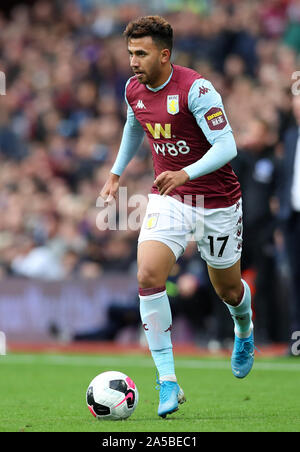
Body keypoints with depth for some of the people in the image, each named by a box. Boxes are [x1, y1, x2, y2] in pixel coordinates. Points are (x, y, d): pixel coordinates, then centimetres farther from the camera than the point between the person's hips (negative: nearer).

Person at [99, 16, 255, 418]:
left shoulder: (195, 89, -22)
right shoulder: (134, 90, -2)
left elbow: (227, 146, -27)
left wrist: (186, 174, -40)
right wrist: (117, 172, 25)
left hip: (217, 202, -4)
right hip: (168, 199, 4)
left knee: (227, 289, 13)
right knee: (148, 276, -20)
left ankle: (245, 330, 53)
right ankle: (168, 382, -17)